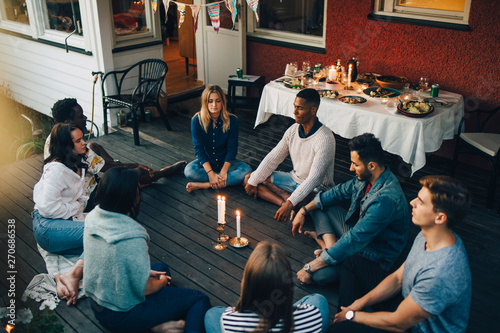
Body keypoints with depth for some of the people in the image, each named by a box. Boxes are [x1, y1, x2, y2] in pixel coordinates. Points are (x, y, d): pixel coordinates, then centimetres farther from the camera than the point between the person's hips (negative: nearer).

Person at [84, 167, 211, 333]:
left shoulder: (93, 217, -8)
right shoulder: (133, 240, -32)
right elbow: (145, 289, -22)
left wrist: (146, 272, 6)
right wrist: (161, 282, 0)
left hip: (96, 304, 8)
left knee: (161, 268, 26)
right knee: (200, 299, 3)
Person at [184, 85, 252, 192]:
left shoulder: (232, 120, -12)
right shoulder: (197, 121, -13)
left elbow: (232, 148, -11)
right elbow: (199, 149, -16)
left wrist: (224, 171, -24)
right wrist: (210, 173, -26)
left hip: (225, 162, 1)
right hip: (205, 162, -1)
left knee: (247, 170, -27)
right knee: (189, 171, -31)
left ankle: (204, 185, -28)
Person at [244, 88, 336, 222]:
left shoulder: (325, 138, -26)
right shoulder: (293, 130, -3)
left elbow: (315, 178, -32)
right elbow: (273, 158, 3)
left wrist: (290, 204, -39)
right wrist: (253, 181, -3)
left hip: (317, 188, -8)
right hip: (294, 179, 9)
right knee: (249, 178, -2)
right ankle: (285, 200, -19)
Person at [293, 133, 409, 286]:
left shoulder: (386, 200, -35)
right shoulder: (366, 177, -7)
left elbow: (354, 241, -34)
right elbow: (340, 192, 11)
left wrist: (310, 267, -28)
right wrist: (304, 210, 5)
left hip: (374, 260, -9)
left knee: (320, 274, -32)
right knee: (317, 205, 8)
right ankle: (331, 243, -10)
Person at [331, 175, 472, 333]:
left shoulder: (440, 273, -38)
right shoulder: (425, 236, -10)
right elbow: (398, 278, 3)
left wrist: (352, 316, -13)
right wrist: (359, 303, -5)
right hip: (408, 303, 9)